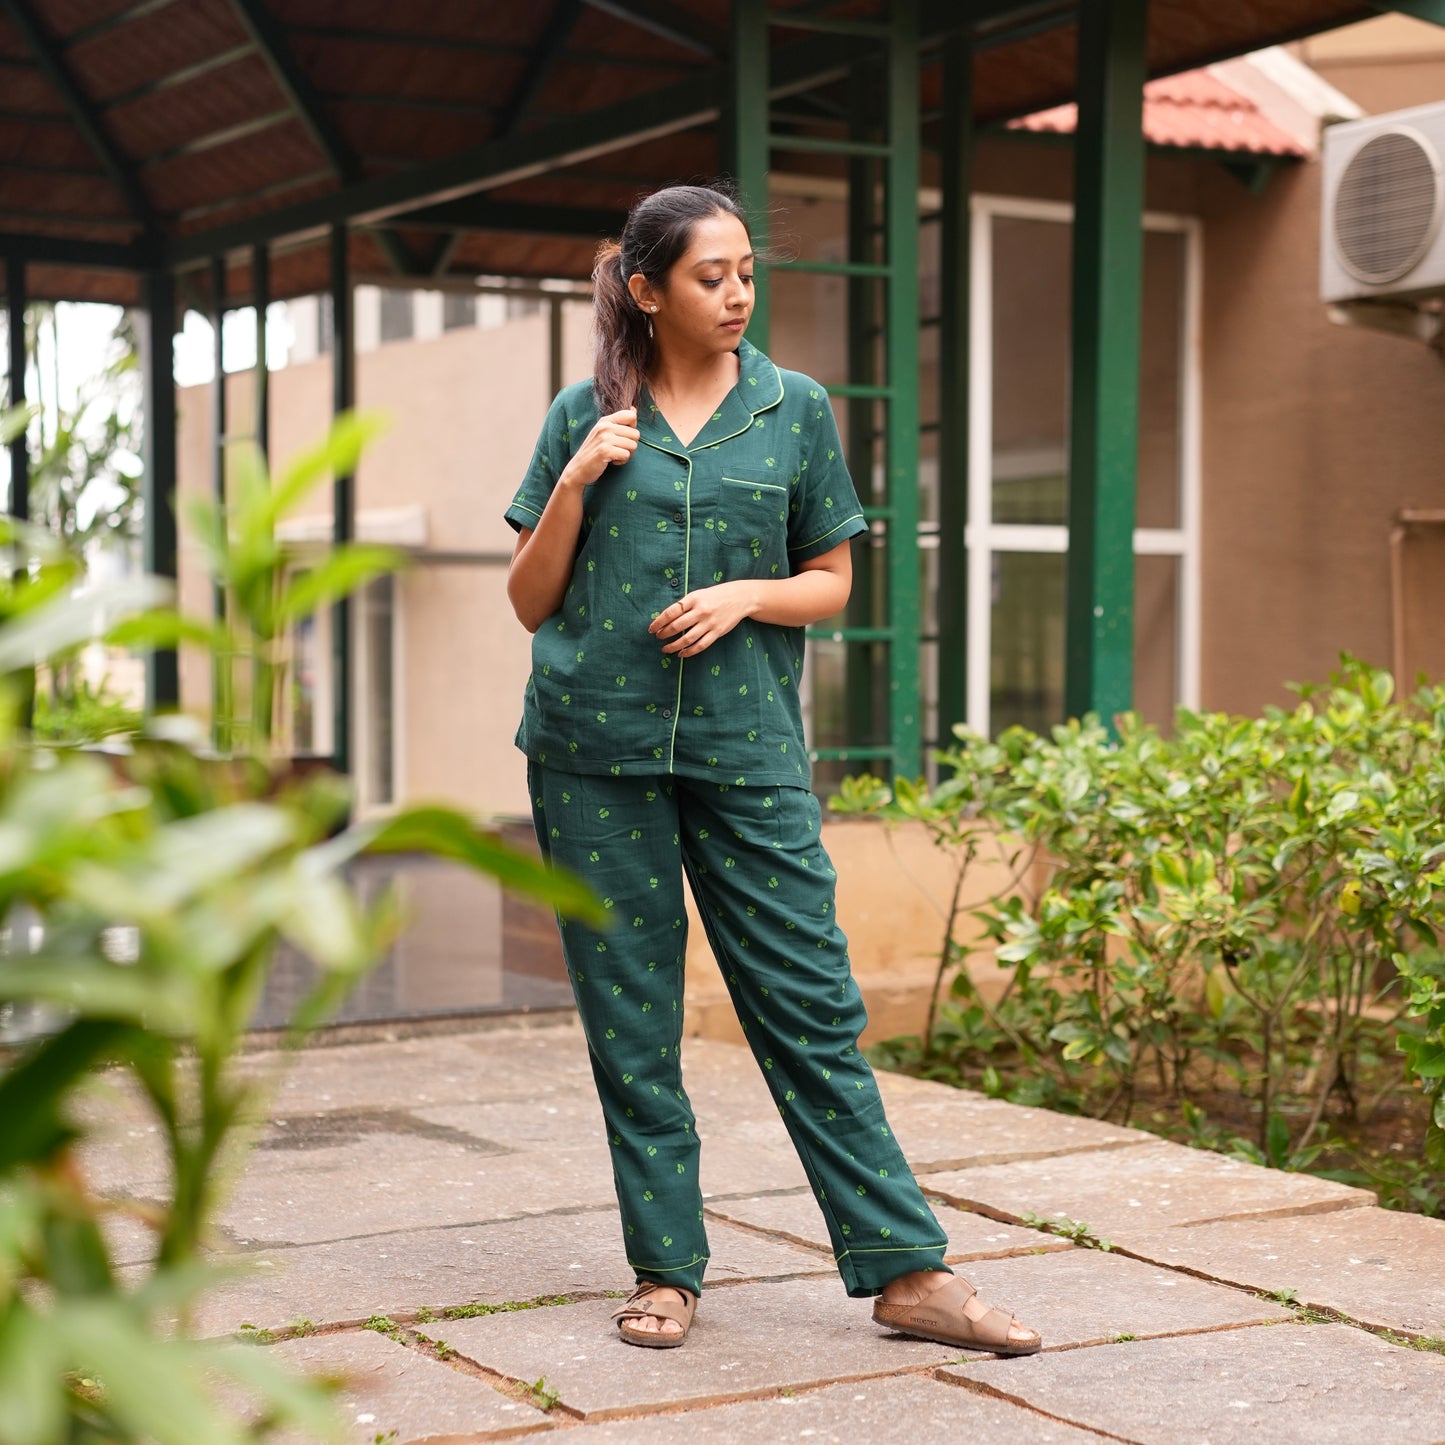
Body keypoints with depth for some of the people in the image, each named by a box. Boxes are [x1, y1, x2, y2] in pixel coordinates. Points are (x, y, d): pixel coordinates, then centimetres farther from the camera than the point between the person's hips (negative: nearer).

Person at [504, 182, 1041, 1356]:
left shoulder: (796, 410, 7)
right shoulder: (586, 417, 6)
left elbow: (833, 581, 11)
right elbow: (531, 601, 8)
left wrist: (746, 596, -9)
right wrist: (574, 484, -7)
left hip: (744, 743, 0)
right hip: (597, 747, 1)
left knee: (811, 1006, -2)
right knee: (630, 1025, 5)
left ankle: (906, 1271, 3)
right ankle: (668, 1271, 17)